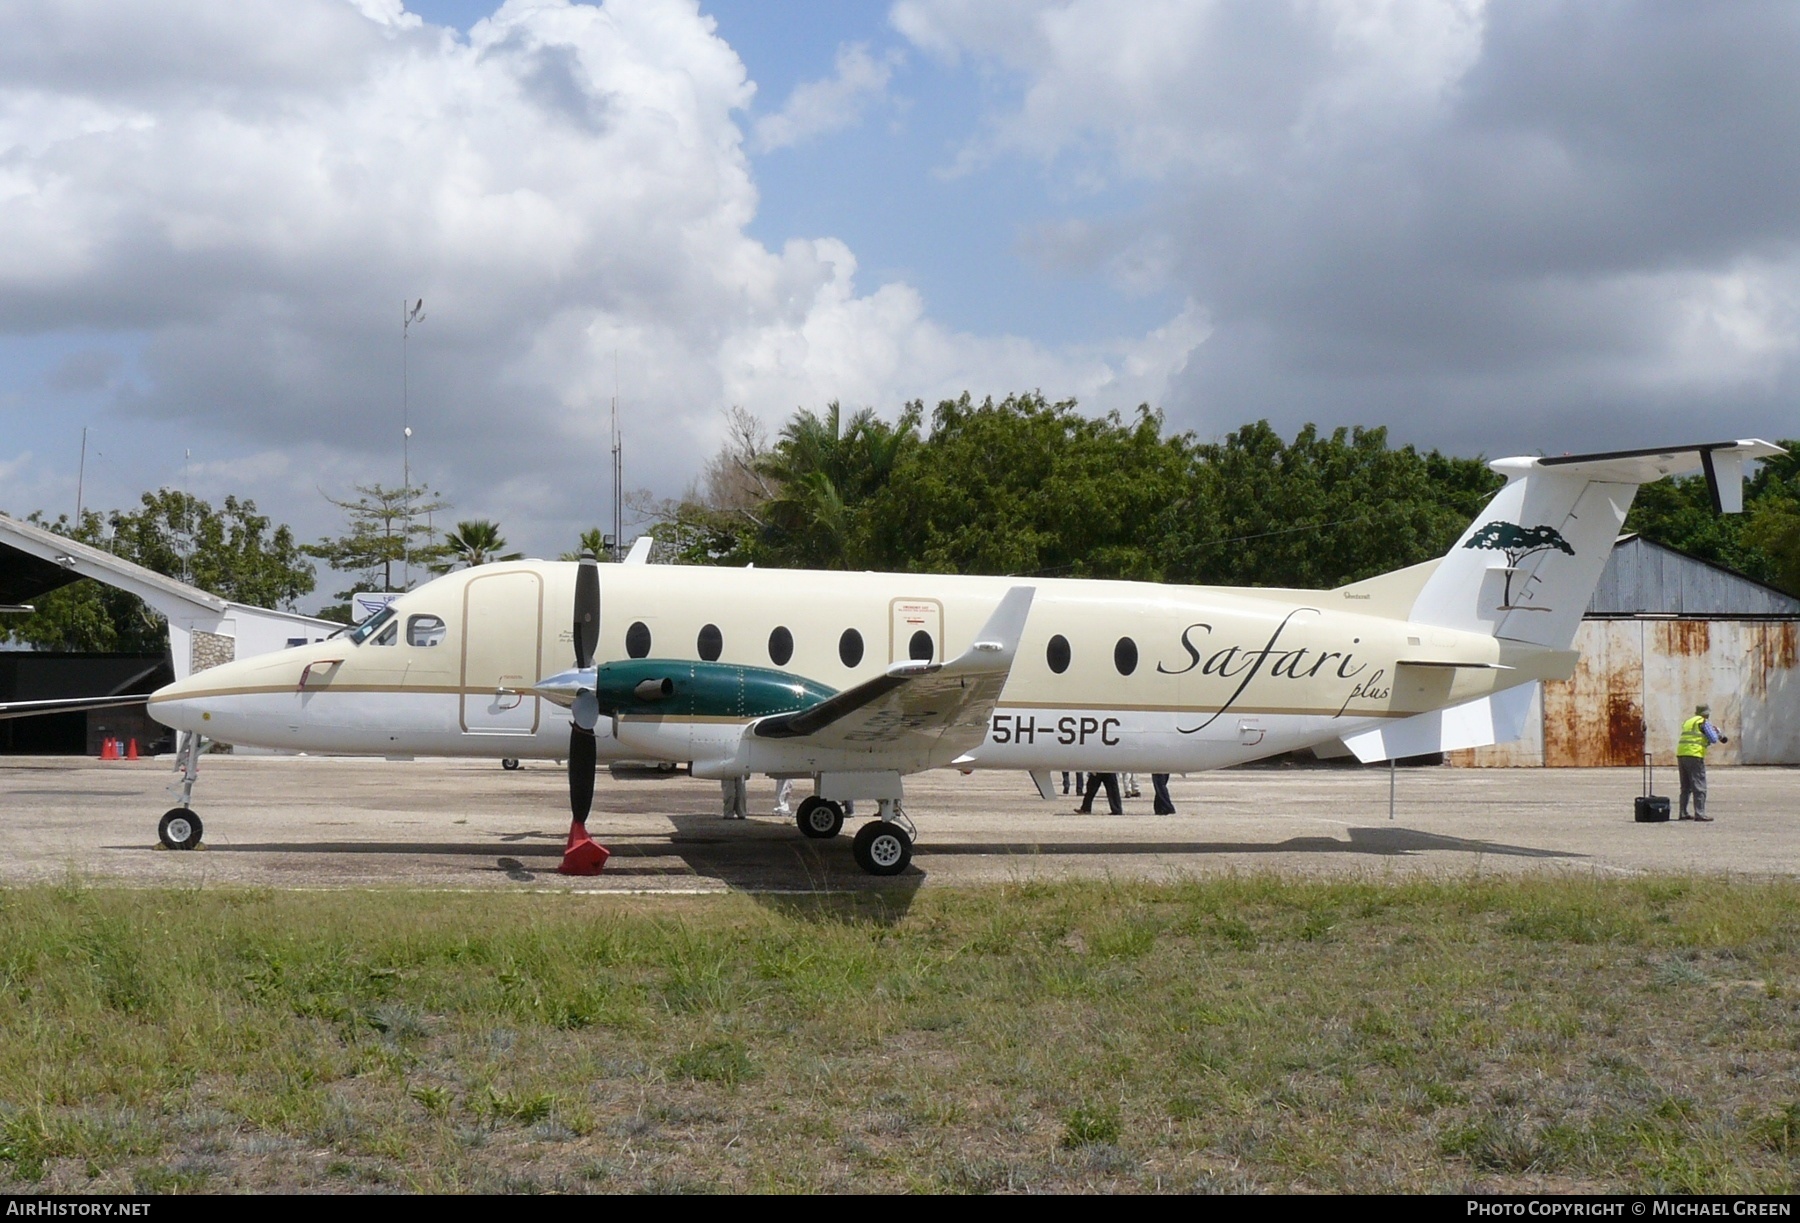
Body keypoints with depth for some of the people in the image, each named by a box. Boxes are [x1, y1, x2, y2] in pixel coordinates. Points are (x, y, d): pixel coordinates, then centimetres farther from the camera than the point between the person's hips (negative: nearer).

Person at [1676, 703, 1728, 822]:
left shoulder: (1688, 722, 22)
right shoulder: (1704, 722, -1)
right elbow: (1713, 739, -5)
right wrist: (1716, 732, 16)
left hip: (1681, 754, 8)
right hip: (1694, 755, -8)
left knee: (1686, 787, 15)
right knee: (1699, 787, -4)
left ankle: (1683, 813, 15)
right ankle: (1700, 814, -8)